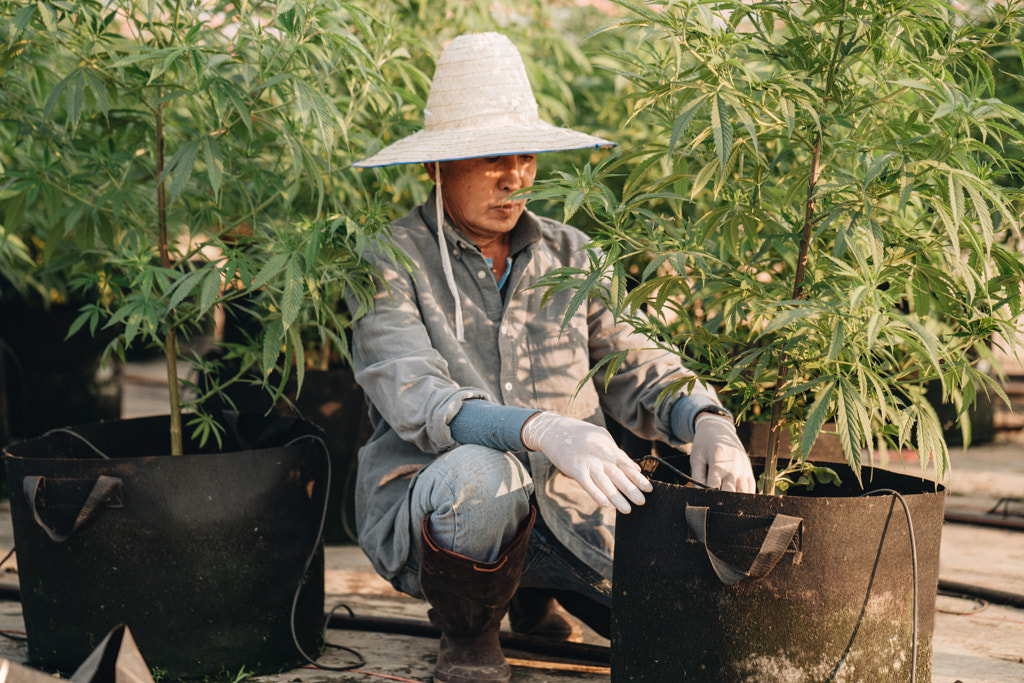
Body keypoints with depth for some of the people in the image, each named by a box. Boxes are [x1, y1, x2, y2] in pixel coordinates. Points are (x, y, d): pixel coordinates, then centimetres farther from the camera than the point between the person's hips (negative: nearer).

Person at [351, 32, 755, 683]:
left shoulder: (569, 255, 9)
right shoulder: (391, 264, -8)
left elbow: (630, 362, 6)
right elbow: (416, 400, -23)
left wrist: (704, 419, -17)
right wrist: (543, 432, -40)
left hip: (566, 511, 5)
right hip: (425, 511, -5)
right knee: (481, 474, -41)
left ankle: (536, 593, 20)